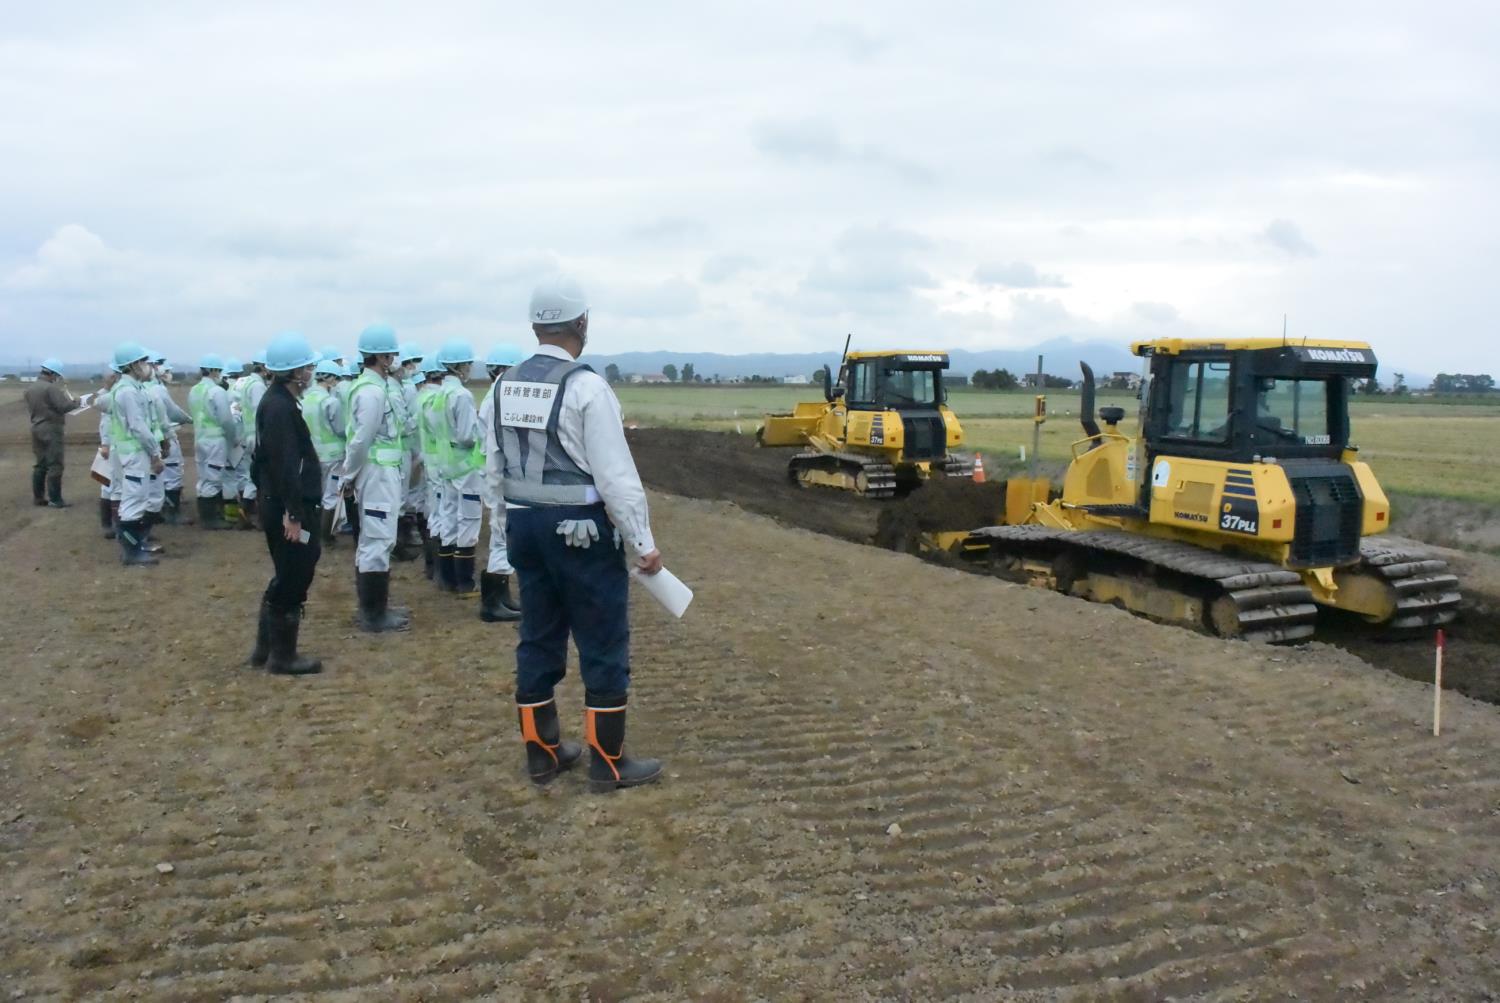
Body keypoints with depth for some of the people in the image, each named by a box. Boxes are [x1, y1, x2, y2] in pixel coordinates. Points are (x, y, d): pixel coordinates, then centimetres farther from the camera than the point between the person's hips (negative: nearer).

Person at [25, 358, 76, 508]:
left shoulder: (30, 388, 11)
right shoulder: (51, 388, -16)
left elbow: (30, 407, 18)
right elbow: (63, 406, -20)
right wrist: (76, 402, -3)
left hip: (36, 428, 9)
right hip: (51, 428, -9)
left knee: (40, 464, 15)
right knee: (55, 465, -6)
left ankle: (38, 497, 18)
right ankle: (55, 499, -6)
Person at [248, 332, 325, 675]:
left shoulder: (276, 401, 12)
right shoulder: (280, 408, -20)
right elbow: (285, 465, -24)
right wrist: (293, 514, -23)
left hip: (277, 503, 10)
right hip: (286, 507, -10)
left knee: (287, 577, 20)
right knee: (292, 581, 1)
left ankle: (266, 648, 29)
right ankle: (282, 656, 12)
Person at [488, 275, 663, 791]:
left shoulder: (506, 385, 6)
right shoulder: (586, 386, -16)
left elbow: (495, 469, 11)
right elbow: (615, 476, -18)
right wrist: (644, 543, -11)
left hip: (524, 526, 7)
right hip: (580, 530, -7)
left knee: (538, 638, 15)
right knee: (604, 645, 4)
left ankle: (542, 751, 26)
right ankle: (608, 763, 12)